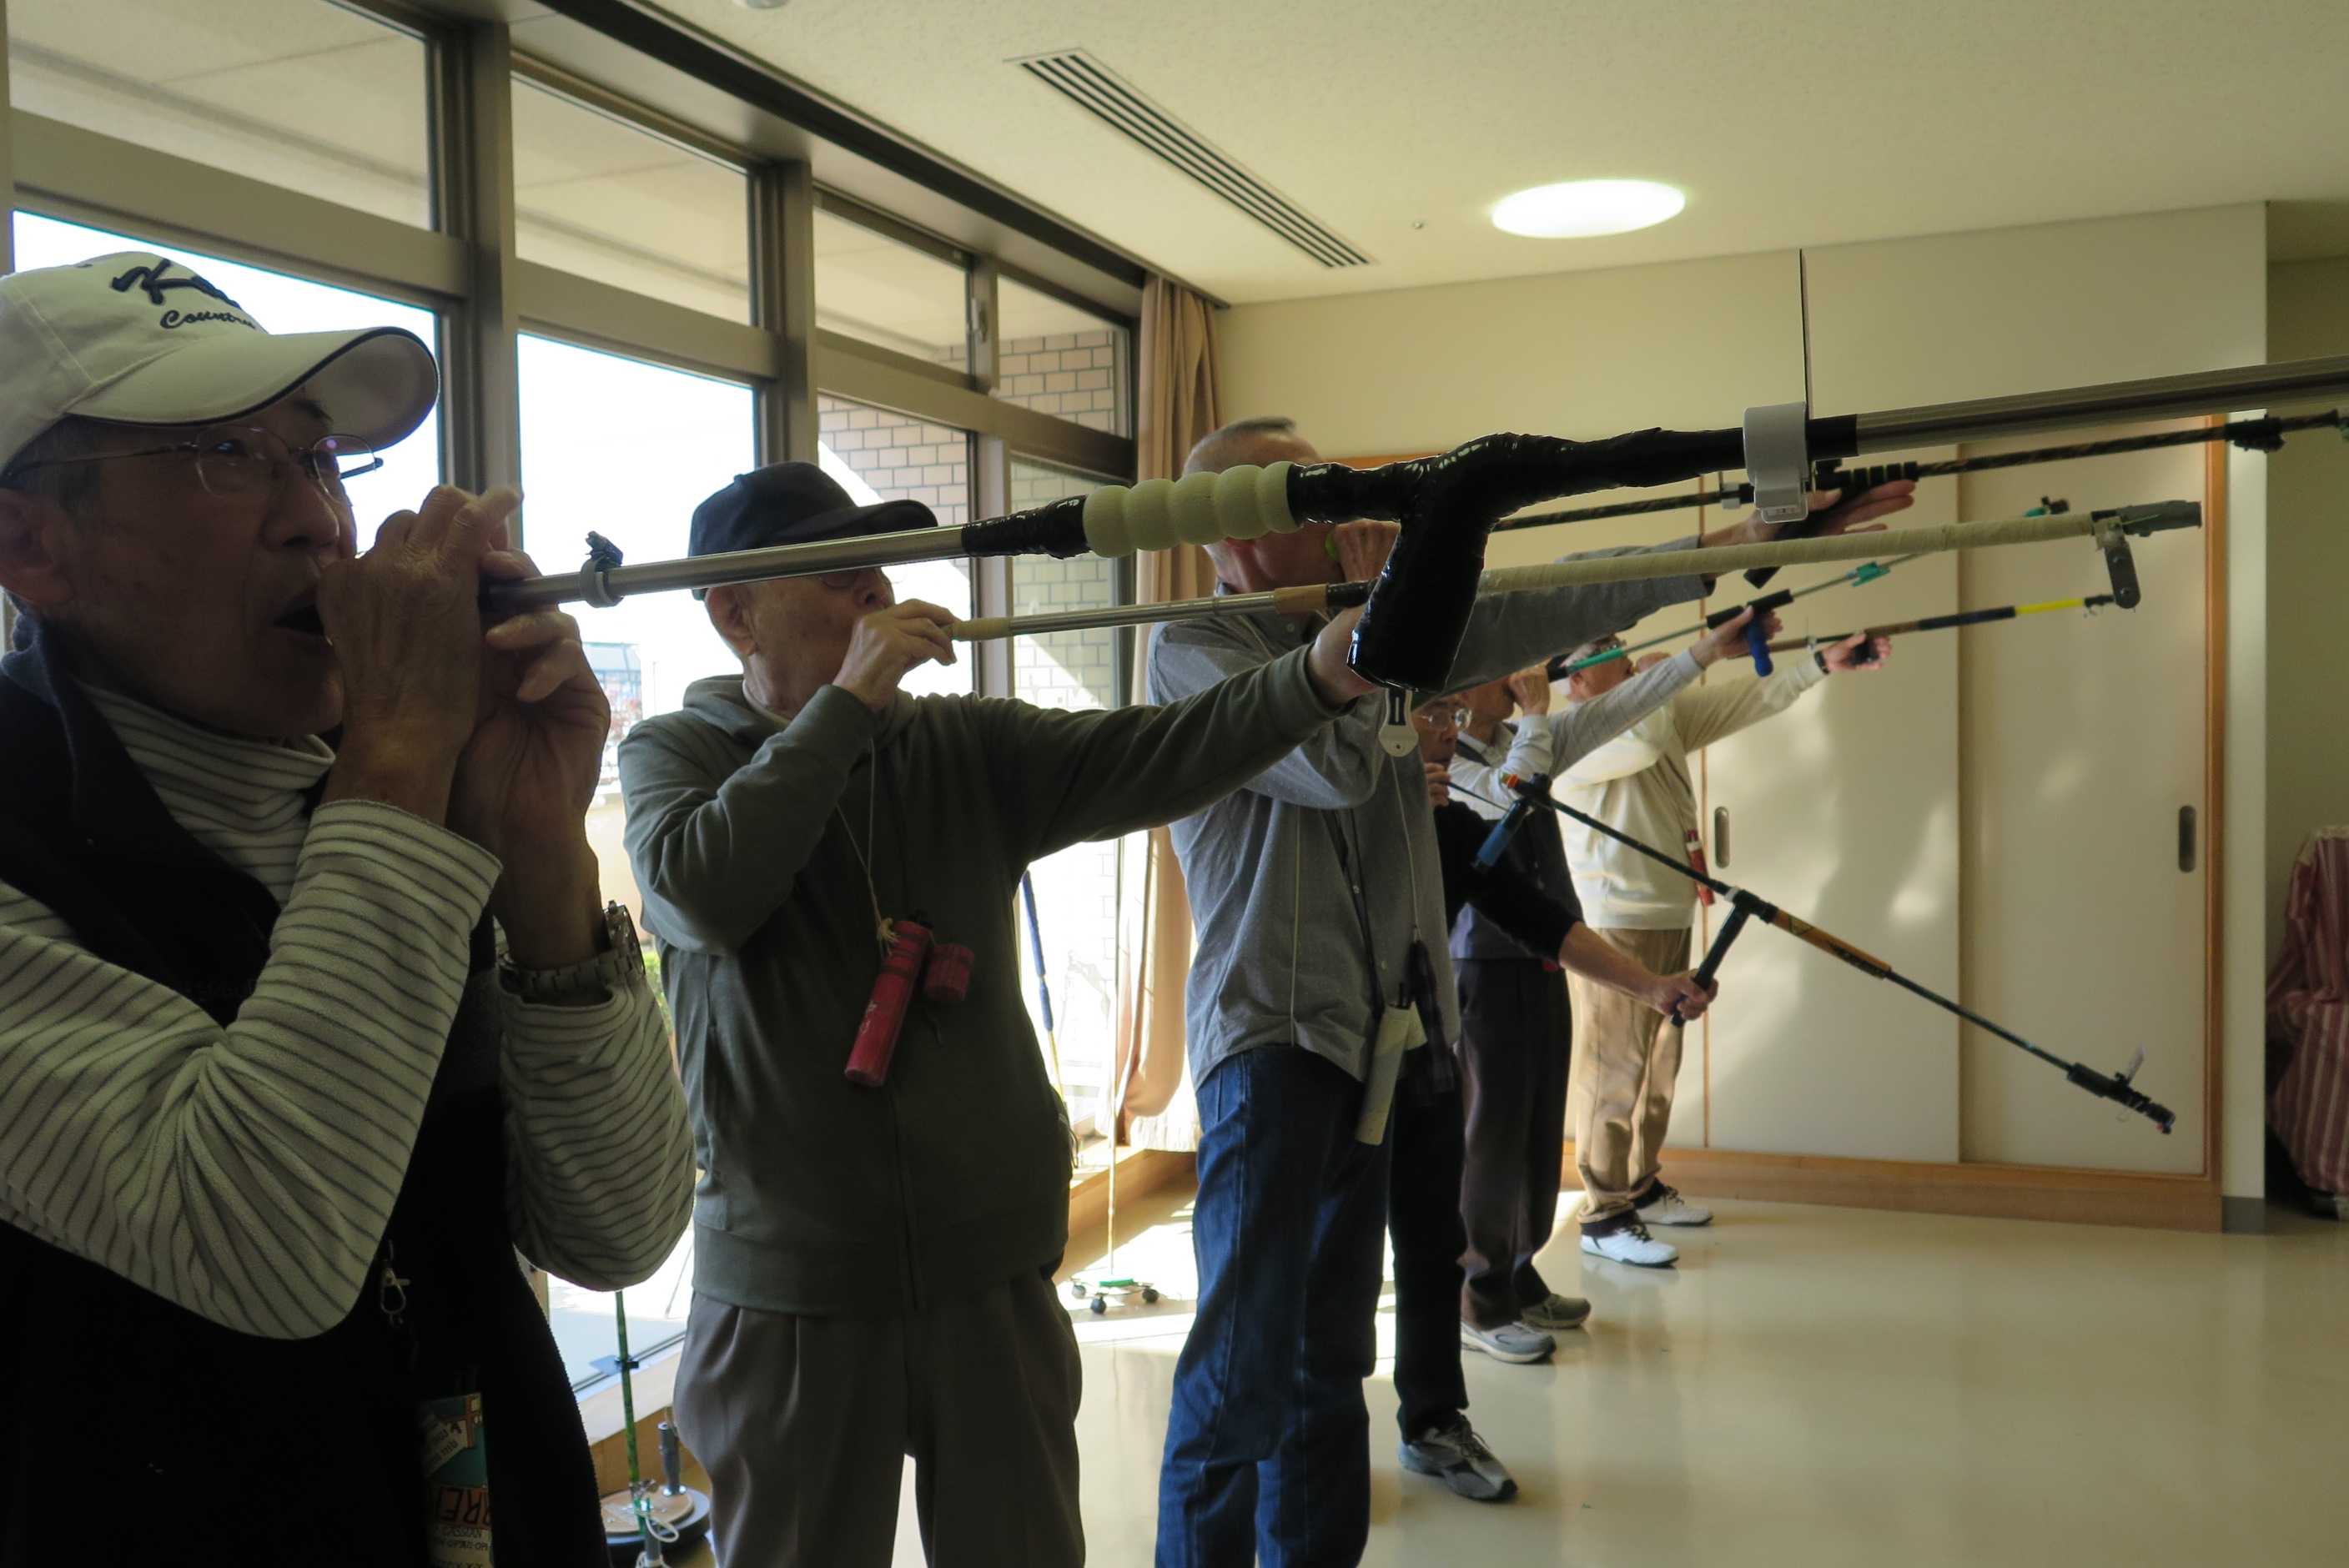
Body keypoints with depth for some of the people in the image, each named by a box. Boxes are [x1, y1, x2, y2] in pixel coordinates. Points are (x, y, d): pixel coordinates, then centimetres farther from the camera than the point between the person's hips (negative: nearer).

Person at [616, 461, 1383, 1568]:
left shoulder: (966, 749, 5)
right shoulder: (670, 753, 1)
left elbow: (1148, 755, -11)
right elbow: (704, 890, -20)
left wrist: (1320, 674, -28)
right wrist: (847, 700, -17)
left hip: (994, 1277, 2)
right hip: (788, 1291, -2)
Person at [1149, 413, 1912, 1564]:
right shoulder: (1193, 650, -7)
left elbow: (1544, 613, 11)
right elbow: (1335, 764, -20)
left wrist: (1742, 542, 8)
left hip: (1371, 1029, 7)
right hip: (1270, 1030, -7)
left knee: (1331, 1351, 15)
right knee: (1245, 1366, -7)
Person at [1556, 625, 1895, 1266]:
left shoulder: (1665, 713, 12)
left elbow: (1747, 702, 10)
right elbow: (1643, 741, -29)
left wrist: (1822, 663, 3)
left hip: (1668, 918, 9)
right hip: (1613, 925, -9)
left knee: (1658, 1063, 16)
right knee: (1614, 1069, -6)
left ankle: (1642, 1187, 30)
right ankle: (1603, 1216, 0)